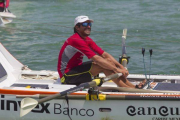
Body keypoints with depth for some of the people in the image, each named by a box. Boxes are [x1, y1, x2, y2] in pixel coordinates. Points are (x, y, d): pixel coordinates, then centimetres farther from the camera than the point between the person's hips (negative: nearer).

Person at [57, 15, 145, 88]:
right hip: (66, 76, -9)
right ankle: (128, 88, -23)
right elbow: (96, 59, -26)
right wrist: (116, 69, -23)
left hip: (75, 70, 9)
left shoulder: (87, 40, 9)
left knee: (107, 61, -2)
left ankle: (132, 86, -6)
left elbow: (105, 55, 5)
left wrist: (121, 67, -7)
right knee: (103, 66, -22)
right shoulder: (76, 40, -21)